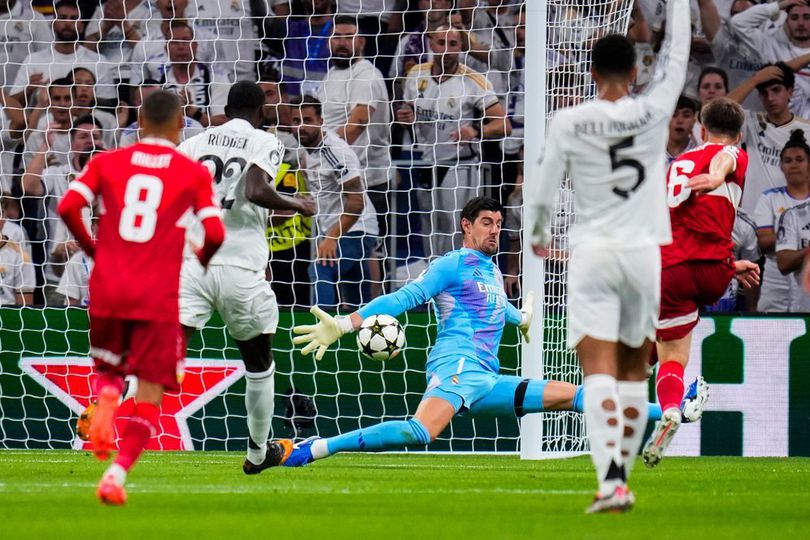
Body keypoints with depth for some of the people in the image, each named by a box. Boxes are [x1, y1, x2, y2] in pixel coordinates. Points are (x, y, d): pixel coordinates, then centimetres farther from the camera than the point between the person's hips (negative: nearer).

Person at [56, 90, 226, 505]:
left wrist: (91, 248, 13)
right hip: (157, 297, -2)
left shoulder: (106, 163, 7)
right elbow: (214, 234, -6)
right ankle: (116, 474, -16)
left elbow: (68, 207, -4)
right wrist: (201, 261, 17)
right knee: (150, 394, 3)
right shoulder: (194, 174, 3)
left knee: (109, 366, 26)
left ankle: (104, 401, -10)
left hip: (108, 289, 2)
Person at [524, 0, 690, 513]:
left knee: (599, 370, -8)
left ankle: (610, 480, -24)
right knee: (635, 368, 14)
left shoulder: (568, 123, -5)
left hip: (591, 255, -1)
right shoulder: (653, 111, -4)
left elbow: (542, 188, 2)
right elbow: (677, 53, 11)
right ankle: (621, 477, 16)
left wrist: (538, 235, 21)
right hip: (643, 253, 1)